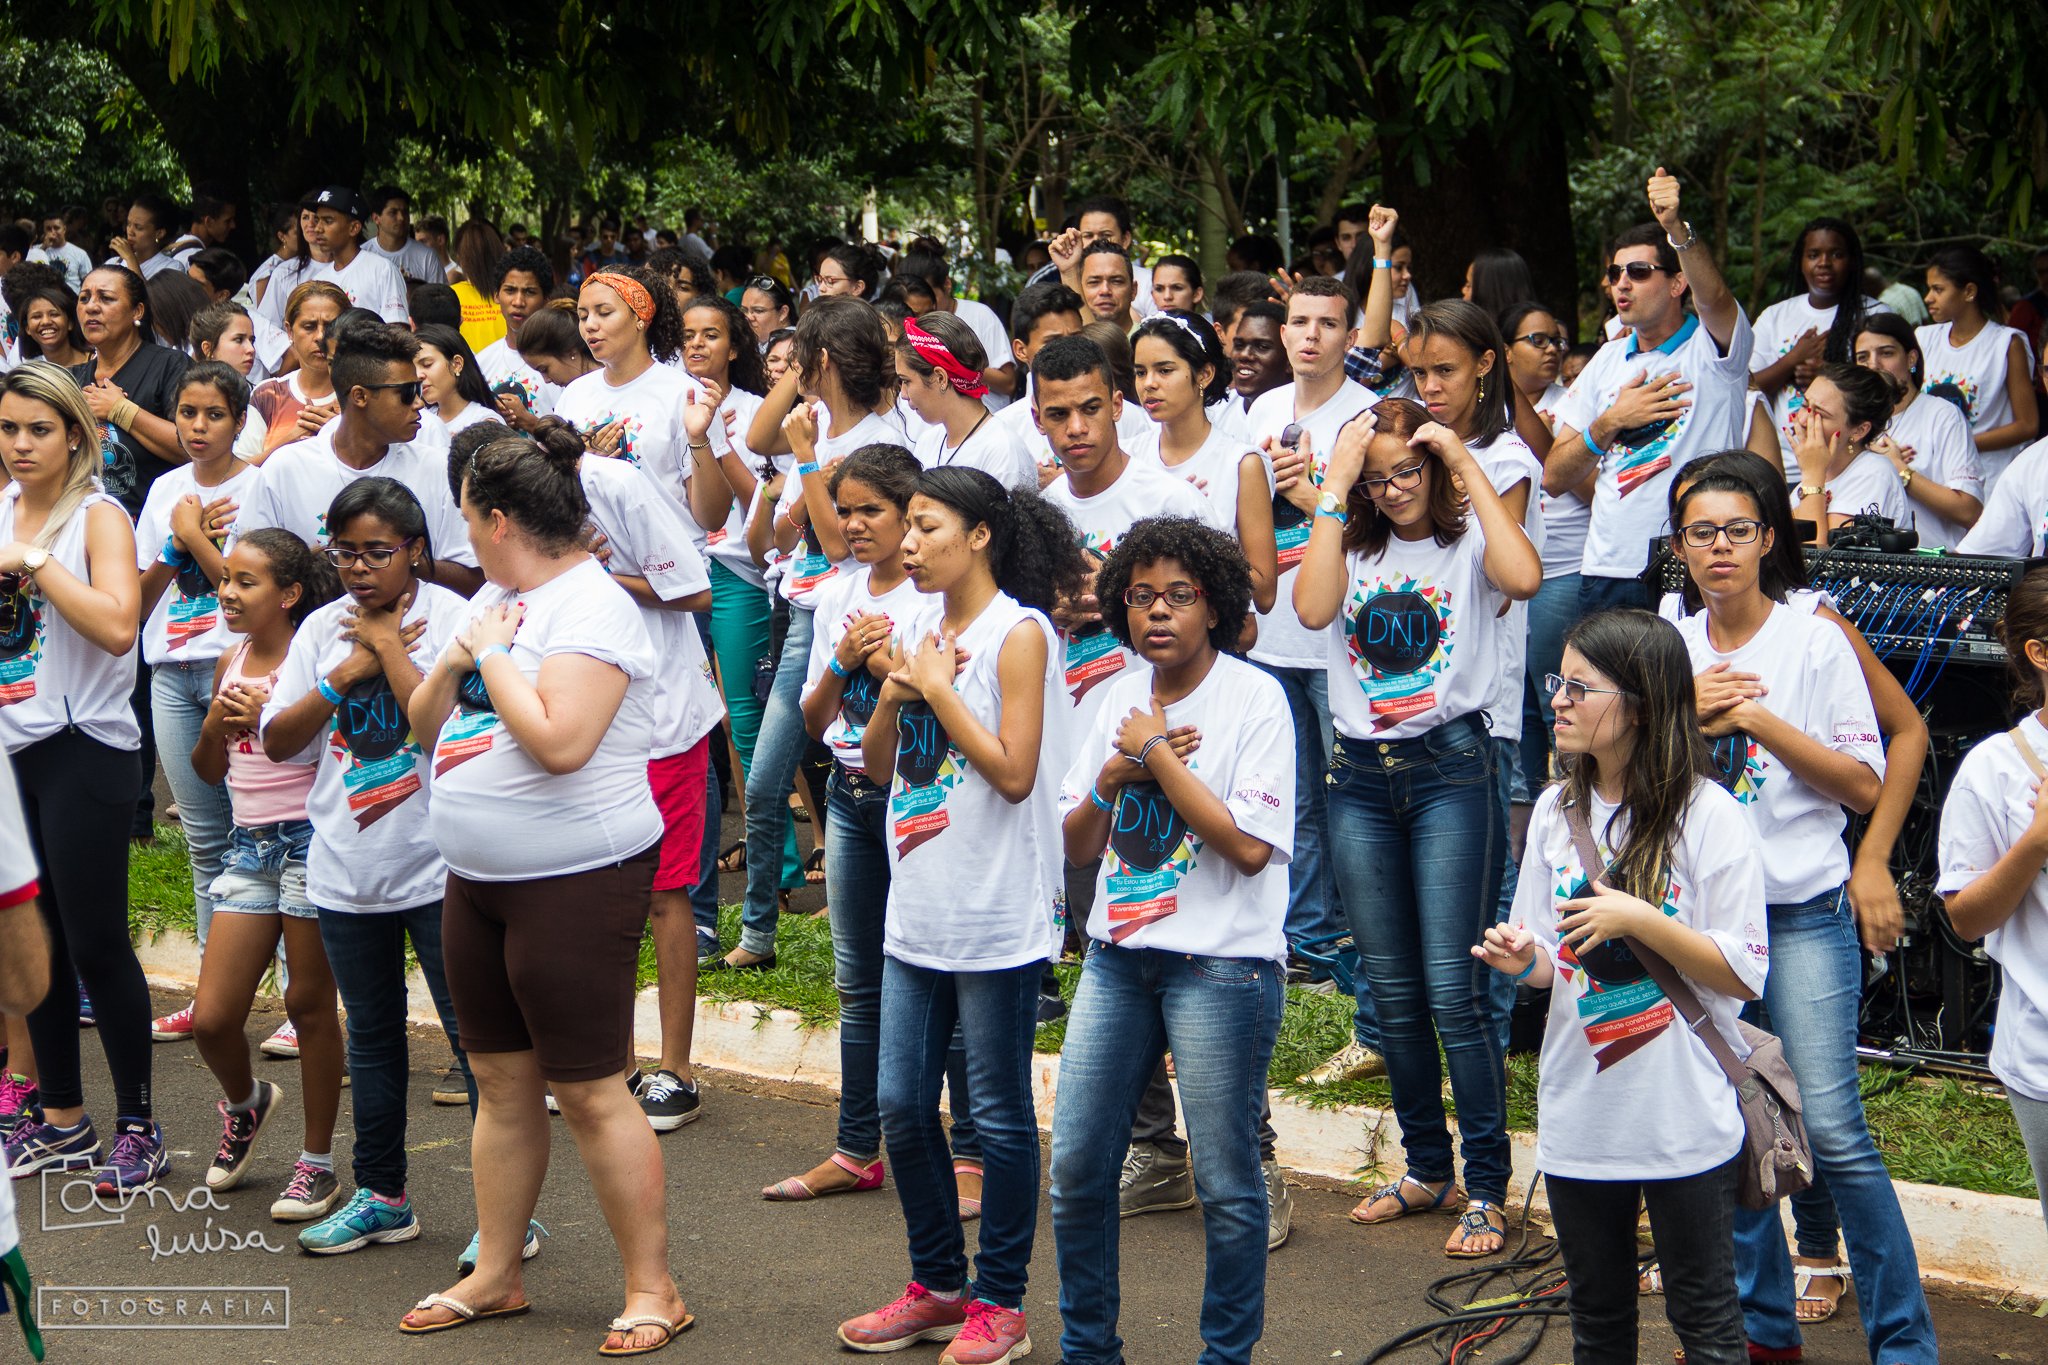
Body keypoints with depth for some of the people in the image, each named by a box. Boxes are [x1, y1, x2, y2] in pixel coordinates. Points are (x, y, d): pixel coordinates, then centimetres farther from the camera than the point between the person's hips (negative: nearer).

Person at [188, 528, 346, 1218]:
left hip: (310, 840, -6)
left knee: (310, 1004, 3)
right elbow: (207, 769, 19)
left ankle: (318, 1162, 15)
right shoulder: (231, 662, 12)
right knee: (211, 1019, 1)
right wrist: (216, 724, 0)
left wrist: (272, 717, -22)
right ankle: (246, 1101, 33)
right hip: (249, 844, 6)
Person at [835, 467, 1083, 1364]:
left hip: (997, 913, -7)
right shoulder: (921, 626, 10)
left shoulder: (1019, 634, -10)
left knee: (999, 1113, 2)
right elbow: (877, 763, 13)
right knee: (902, 1104, 11)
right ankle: (937, 1284, 25)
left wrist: (939, 686, -14)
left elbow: (1014, 773, -18)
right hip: (918, 910, 7)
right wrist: (894, 694, -5)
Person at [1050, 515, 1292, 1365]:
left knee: (1225, 1181, 0)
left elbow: (1250, 846, -18)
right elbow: (1079, 847, 12)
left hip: (1222, 965, -6)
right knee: (1076, 1161, 7)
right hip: (1120, 952, 6)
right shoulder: (1122, 698, 10)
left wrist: (1157, 754, -13)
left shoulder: (1254, 698, -8)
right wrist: (1114, 772, -7)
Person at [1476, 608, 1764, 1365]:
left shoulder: (1707, 815, -12)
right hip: (1579, 1117, 5)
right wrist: (1524, 961, -10)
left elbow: (1745, 974, -13)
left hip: (1685, 1120, -5)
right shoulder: (1556, 812, 5)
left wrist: (1639, 920, -22)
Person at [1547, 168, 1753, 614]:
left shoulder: (1713, 345, 1)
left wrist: (1676, 226, -42)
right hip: (1607, 573, 5)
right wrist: (1610, 422, -7)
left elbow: (1713, 296, -25)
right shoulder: (1609, 360, 15)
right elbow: (1554, 478, 10)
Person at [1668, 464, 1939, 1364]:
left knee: (1830, 1131, -12)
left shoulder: (1816, 643, -3)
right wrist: (1686, 715, -6)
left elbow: (1865, 786, -6)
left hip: (1800, 914, -4)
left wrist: (1756, 718, -13)